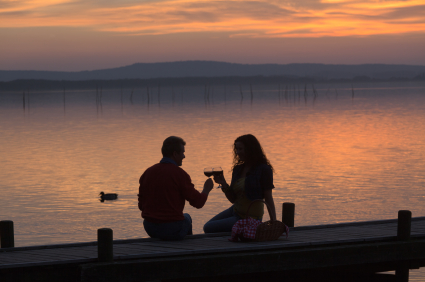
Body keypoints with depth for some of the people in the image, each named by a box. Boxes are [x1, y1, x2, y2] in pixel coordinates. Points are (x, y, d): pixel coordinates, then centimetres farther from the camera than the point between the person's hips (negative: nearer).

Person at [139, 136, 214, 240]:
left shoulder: (147, 172, 3)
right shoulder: (180, 174, -13)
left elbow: (141, 205, 8)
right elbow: (198, 202, -8)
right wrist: (206, 190, 13)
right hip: (172, 230, -5)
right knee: (186, 218, 28)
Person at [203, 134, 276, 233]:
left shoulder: (263, 170, -17)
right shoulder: (238, 169, 4)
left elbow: (269, 199, -17)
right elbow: (233, 199, 7)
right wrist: (223, 184, -11)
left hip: (249, 218, -9)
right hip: (235, 211, 9)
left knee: (209, 228, -10)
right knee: (207, 227, 20)